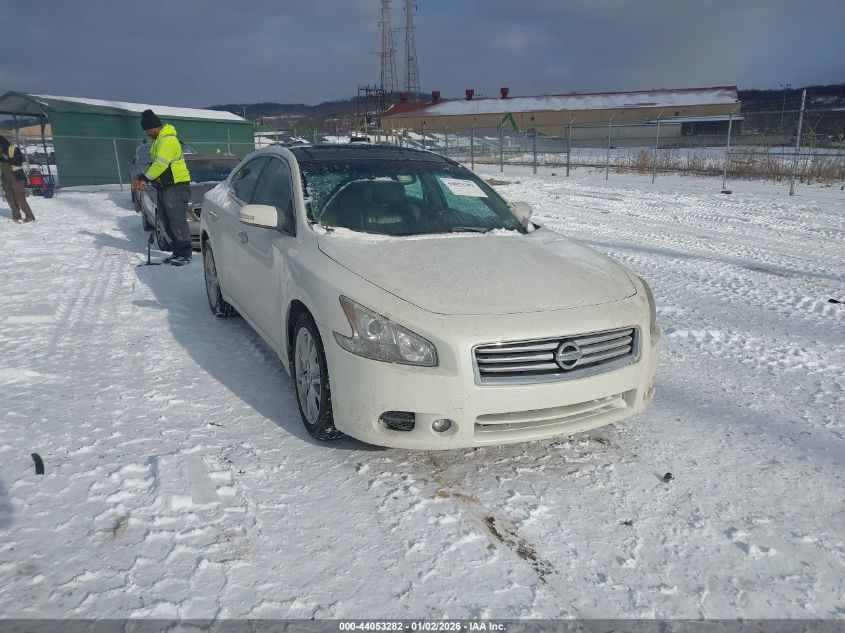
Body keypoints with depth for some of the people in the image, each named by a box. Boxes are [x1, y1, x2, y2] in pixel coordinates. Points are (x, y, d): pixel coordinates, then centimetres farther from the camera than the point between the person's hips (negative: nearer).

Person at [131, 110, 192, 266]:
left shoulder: (168, 139, -15)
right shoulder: (158, 140, 18)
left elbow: (160, 164, -22)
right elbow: (154, 164, 19)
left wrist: (144, 178, -14)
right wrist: (142, 180, 5)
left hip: (177, 186, -10)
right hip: (164, 186, 10)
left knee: (177, 221, -9)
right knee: (169, 222, 11)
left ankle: (185, 254, -5)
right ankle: (177, 252, 17)